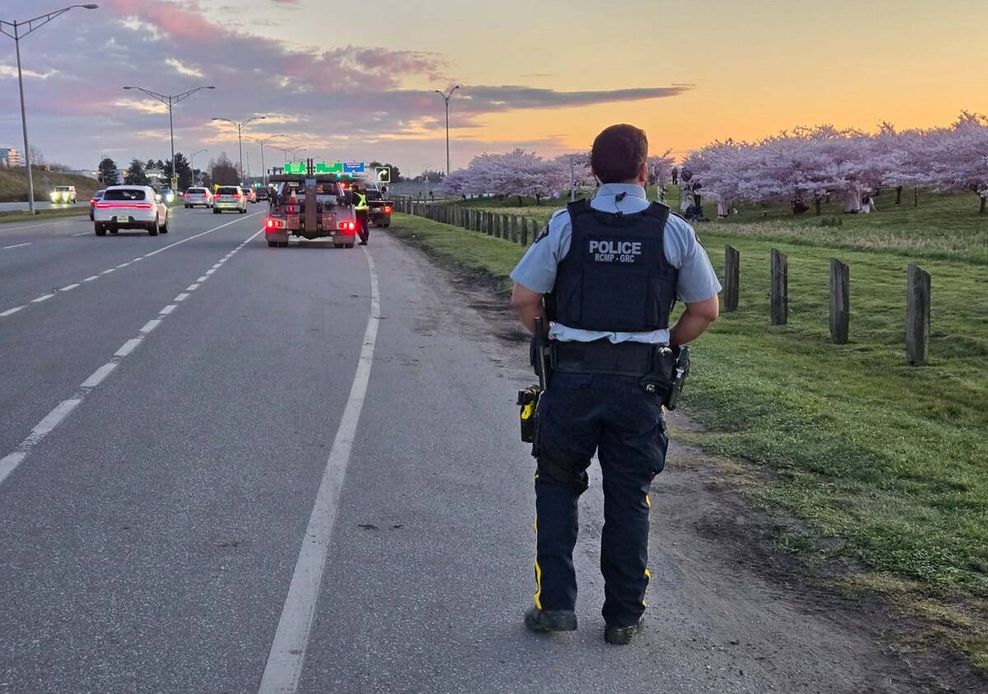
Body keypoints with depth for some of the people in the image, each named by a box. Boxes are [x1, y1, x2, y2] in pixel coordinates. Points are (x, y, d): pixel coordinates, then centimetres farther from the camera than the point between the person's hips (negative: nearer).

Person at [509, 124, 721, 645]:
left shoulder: (566, 224, -3)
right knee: (628, 499, 12)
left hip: (573, 380, 0)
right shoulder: (673, 230, 0)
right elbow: (705, 310, 4)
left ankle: (556, 602, 13)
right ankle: (623, 616, 20)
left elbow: (523, 299, -5)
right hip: (638, 384, 1)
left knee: (557, 485, 17)